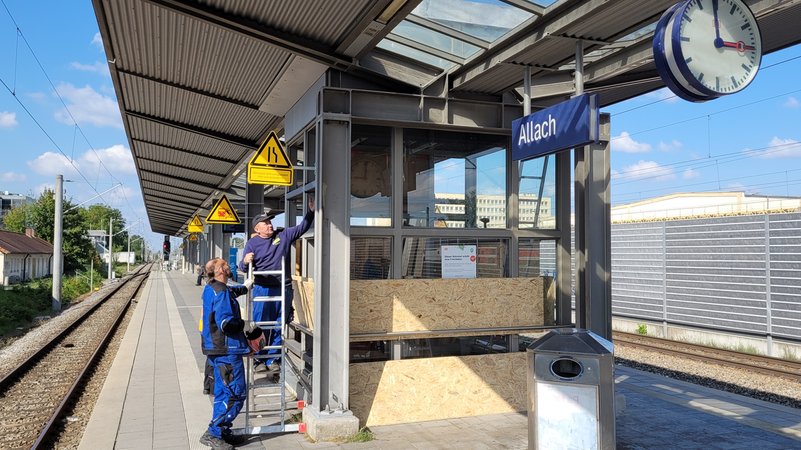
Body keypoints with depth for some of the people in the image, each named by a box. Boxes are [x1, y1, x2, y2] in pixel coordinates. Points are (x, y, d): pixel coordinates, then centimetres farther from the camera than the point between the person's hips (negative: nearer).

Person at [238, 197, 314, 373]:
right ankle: (259, 360, 14)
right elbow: (243, 268, 2)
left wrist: (311, 211, 0)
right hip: (262, 289, -2)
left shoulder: (284, 235, 7)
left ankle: (272, 358, 17)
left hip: (283, 289, 2)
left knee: (279, 327, 7)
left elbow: (302, 227, 13)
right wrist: (245, 261, -22)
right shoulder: (252, 243, 1)